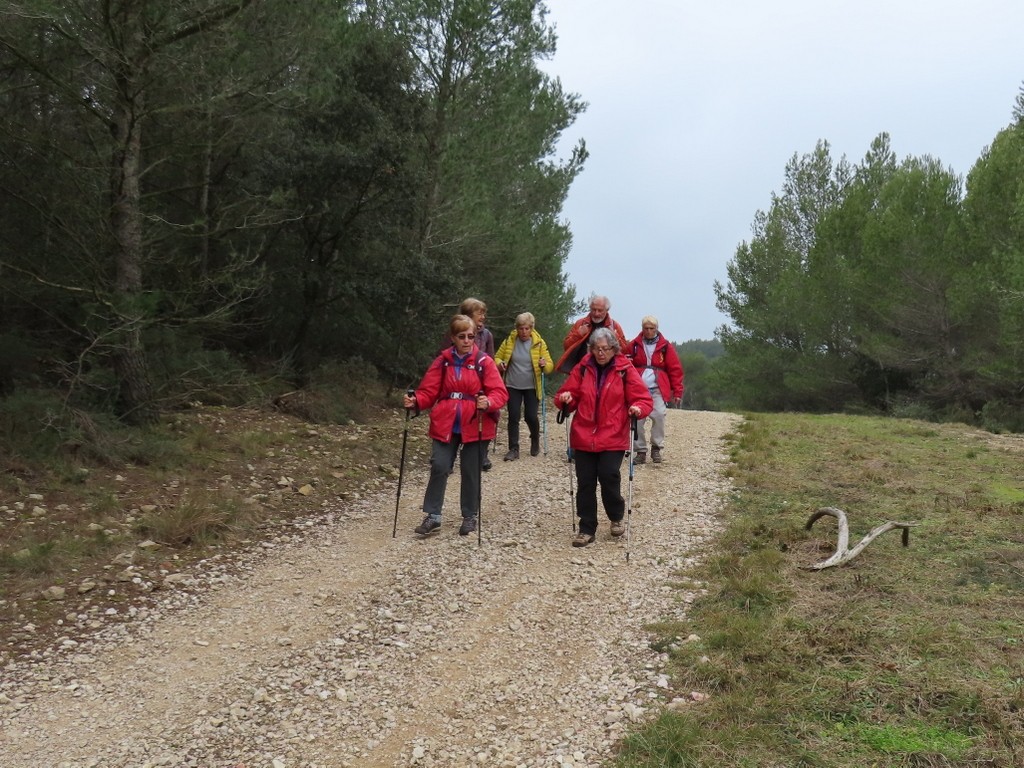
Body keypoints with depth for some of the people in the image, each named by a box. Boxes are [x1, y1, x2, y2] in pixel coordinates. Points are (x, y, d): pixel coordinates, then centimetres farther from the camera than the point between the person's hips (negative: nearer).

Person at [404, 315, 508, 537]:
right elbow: (429, 390, 2)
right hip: (445, 425, 2)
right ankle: (432, 515, 9)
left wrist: (489, 402, -30)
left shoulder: (484, 362, -4)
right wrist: (416, 401, -18)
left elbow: (500, 392, -9)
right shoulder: (442, 362, 4)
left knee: (471, 472, 7)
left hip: (474, 427, -2)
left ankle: (470, 517, 23)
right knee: (439, 467, -4)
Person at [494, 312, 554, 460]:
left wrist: (544, 365, -26)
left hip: (531, 387, -1)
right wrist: (499, 364, -15)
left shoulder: (539, 343, -5)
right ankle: (513, 449, 7)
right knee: (513, 417, -2)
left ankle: (535, 441, 28)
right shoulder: (509, 341, -2)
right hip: (512, 386, 1)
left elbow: (550, 366, -3)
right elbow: (497, 357, 8)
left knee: (531, 417, -1)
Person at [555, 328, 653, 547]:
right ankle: (587, 529, 16)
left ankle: (617, 518, 19)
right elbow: (569, 394, 9)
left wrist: (638, 409, -22)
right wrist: (565, 399, -14)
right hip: (583, 436, 3)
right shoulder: (582, 369, 5)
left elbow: (644, 399, -1)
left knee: (609, 477, -10)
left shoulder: (625, 370, -1)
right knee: (585, 483, 4)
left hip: (613, 438, -3)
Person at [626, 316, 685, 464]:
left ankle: (656, 448, 1)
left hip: (657, 390, -1)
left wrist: (677, 391, -2)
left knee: (659, 415, -15)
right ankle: (640, 451, 7)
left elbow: (675, 369, 4)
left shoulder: (666, 346, 6)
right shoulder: (634, 345, 10)